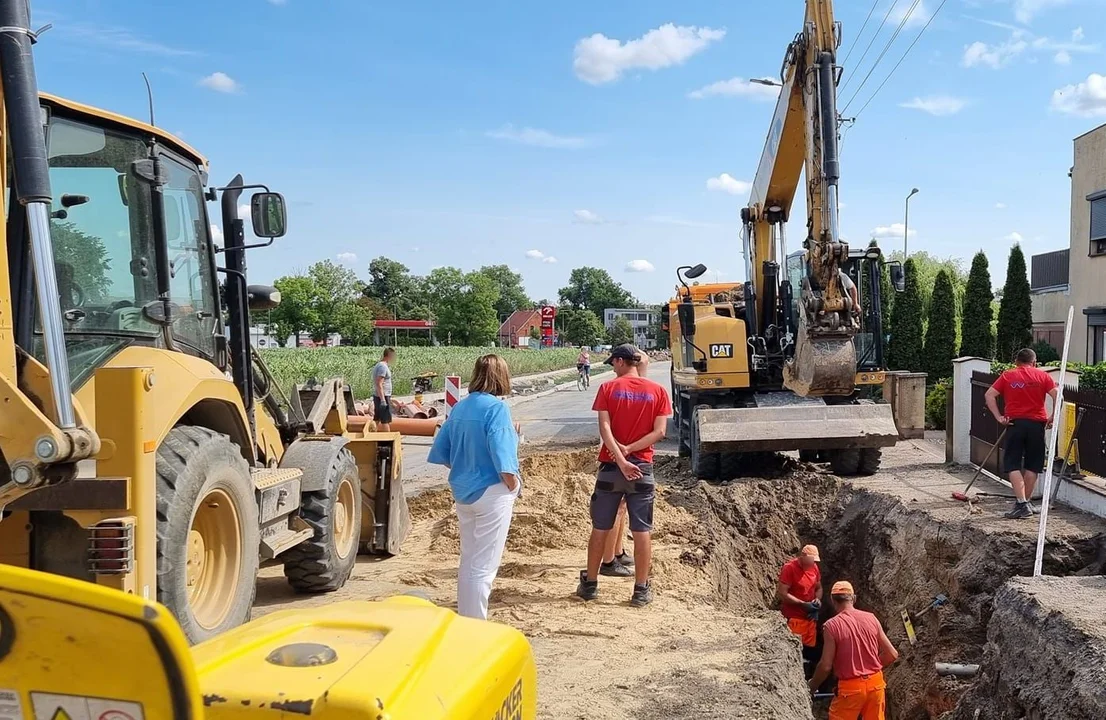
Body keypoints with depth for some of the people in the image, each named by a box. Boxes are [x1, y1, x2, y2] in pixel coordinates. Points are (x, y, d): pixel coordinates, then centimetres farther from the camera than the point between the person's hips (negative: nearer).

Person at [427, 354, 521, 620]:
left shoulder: (459, 408, 5)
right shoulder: (496, 407, -15)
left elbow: (440, 451, 8)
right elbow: (500, 453, -22)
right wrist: (514, 485, -10)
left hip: (463, 492, 7)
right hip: (491, 492, -7)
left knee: (468, 560, 19)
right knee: (484, 566, 1)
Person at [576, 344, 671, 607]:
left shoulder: (608, 388, -3)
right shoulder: (657, 391, 1)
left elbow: (604, 428, -12)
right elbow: (659, 431, -6)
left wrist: (621, 461, -17)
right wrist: (628, 450, -10)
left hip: (611, 467, 0)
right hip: (642, 467, 0)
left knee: (600, 529, 11)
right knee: (642, 531, 6)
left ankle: (590, 584, 21)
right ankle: (641, 590, 11)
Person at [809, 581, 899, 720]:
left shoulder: (831, 625, -12)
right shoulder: (871, 618, 0)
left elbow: (825, 666, -12)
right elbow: (892, 654, 4)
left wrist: (812, 686, 4)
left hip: (851, 688, -4)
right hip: (876, 684, 5)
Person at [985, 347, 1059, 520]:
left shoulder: (1007, 376, 5)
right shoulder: (1042, 376, 6)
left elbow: (989, 395, -4)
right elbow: (1057, 396, -4)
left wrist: (998, 417, -3)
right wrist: (1053, 418, 5)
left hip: (1014, 423, -1)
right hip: (1037, 424, 1)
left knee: (1013, 465, 1)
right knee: (1032, 466, 12)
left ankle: (1021, 504, -10)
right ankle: (1026, 502, 19)